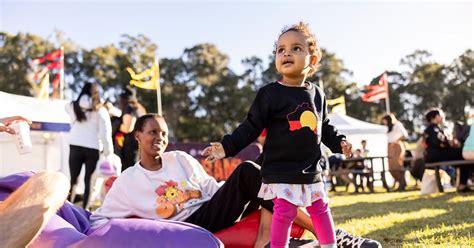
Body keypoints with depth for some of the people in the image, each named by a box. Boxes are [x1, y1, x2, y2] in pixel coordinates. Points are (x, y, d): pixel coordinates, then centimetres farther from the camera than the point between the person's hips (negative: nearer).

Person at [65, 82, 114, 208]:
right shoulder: (100, 110, -2)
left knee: (73, 179, 7)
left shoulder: (73, 106, 4)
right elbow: (105, 132, -4)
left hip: (75, 146, 2)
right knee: (89, 180, 4)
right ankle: (84, 208, 2)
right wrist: (108, 151, -1)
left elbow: (72, 126, 17)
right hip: (93, 148, -2)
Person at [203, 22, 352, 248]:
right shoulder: (269, 94, -10)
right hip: (280, 171, -5)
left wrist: (339, 143, 8)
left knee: (321, 209, 16)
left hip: (311, 170, 5)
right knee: (284, 211, -7)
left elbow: (325, 127, 19)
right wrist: (227, 146, -18)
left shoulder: (317, 95, 6)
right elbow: (251, 127, -10)